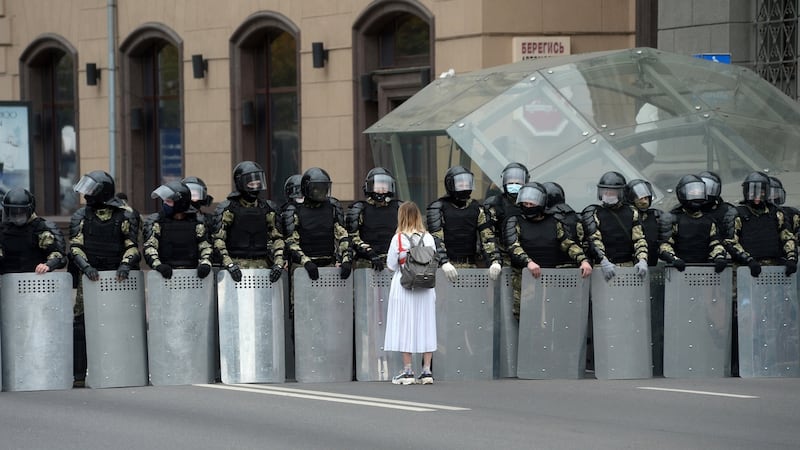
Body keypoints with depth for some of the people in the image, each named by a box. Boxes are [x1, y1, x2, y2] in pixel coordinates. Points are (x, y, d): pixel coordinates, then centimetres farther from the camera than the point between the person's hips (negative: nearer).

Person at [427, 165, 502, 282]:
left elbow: (487, 237, 4)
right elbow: (436, 238, -12)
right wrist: (444, 262, -28)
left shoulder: (475, 208, 12)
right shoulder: (439, 208, -2)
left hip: (471, 266, 4)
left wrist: (495, 260, -13)